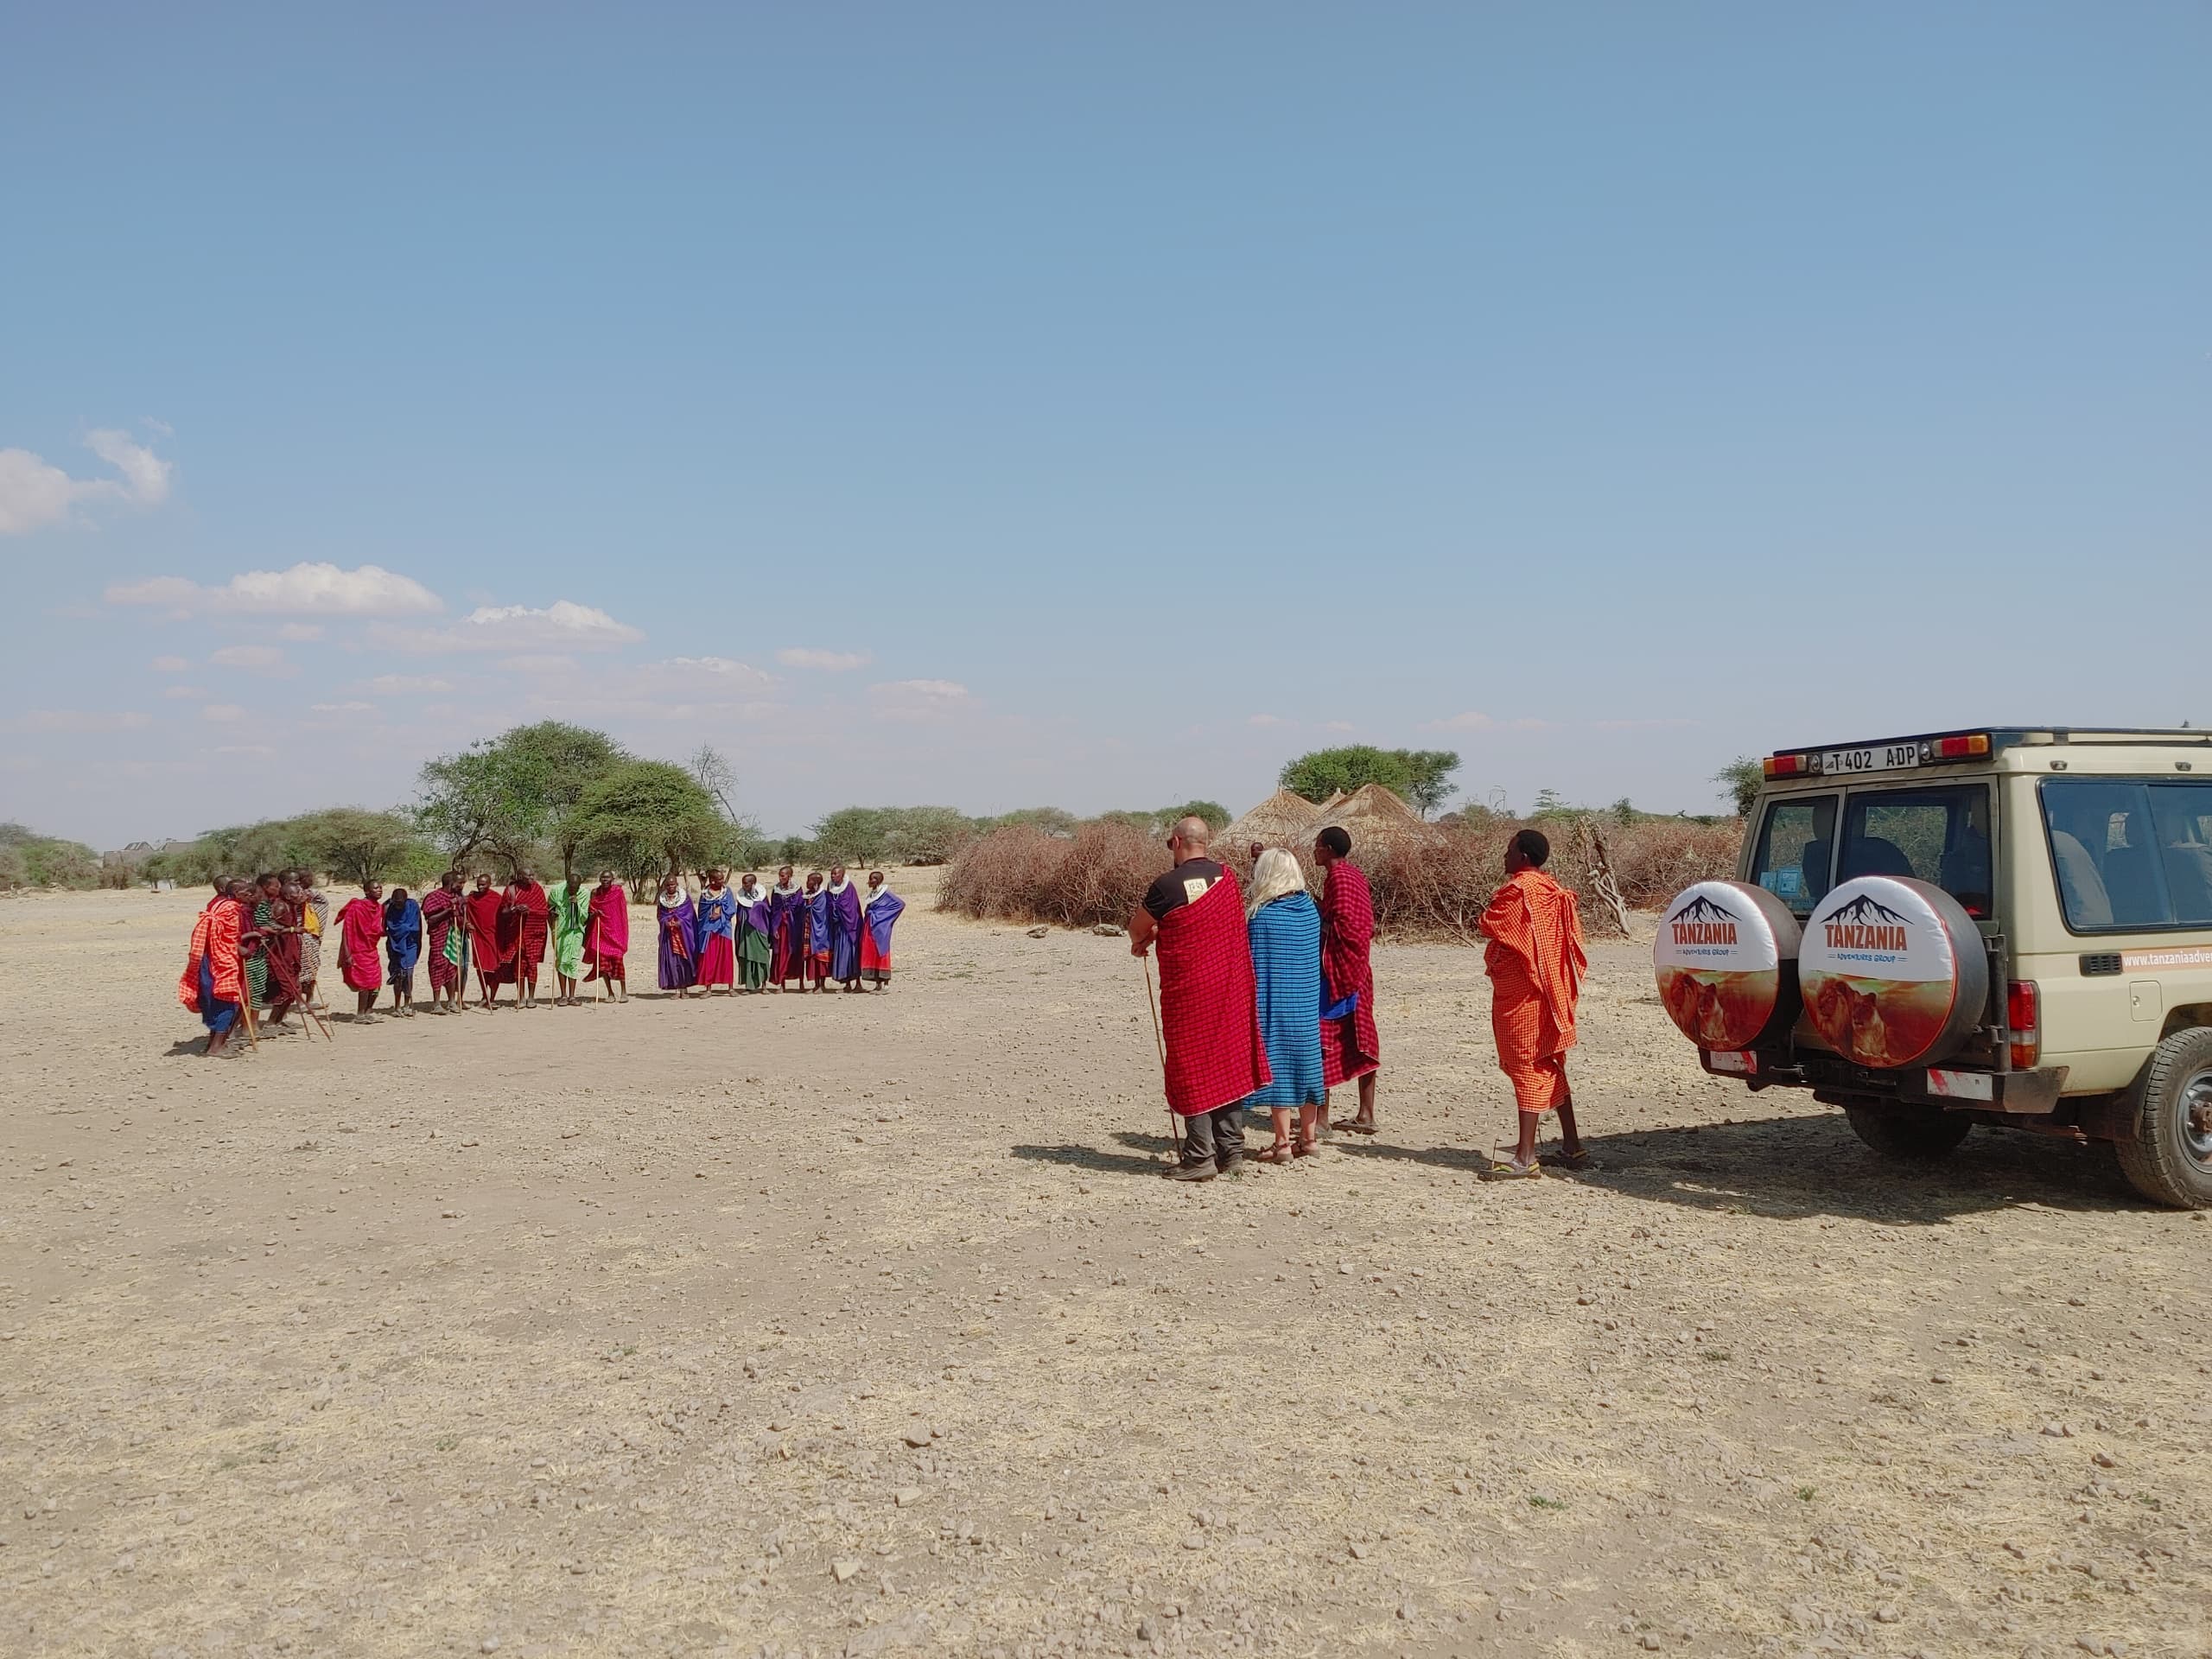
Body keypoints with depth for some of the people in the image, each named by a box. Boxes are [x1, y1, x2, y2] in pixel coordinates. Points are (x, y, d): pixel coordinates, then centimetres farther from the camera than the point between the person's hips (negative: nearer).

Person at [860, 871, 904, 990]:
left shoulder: (886, 893, -10)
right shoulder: (872, 893, 12)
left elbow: (901, 903, -13)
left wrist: (884, 913, -10)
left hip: (880, 928, -8)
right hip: (870, 927, 8)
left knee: (881, 953, -6)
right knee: (871, 954, 7)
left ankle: (886, 984, -2)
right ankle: (878, 984, 12)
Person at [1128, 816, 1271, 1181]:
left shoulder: (1167, 886, -15)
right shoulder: (1226, 878, 4)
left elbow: (1136, 927, 1)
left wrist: (1141, 941, 24)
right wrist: (1156, 935, 22)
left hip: (1188, 990, -6)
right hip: (1230, 986, 6)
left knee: (1192, 1068, 1)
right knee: (1228, 1062, 12)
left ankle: (1200, 1157, 3)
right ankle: (1231, 1149, 19)